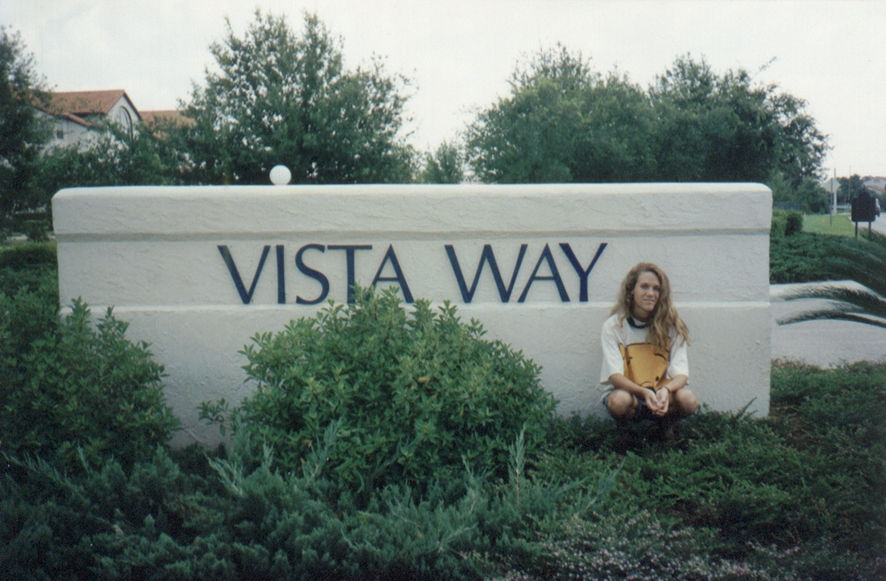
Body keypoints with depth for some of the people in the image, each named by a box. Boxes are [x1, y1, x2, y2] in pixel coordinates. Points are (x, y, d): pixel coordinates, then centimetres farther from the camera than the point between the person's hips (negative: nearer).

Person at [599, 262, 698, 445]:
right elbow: (614, 375, -16)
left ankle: (666, 423, 7)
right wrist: (643, 392, -36)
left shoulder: (671, 325, -5)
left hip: (661, 394, 2)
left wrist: (666, 390, -36)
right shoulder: (613, 326, -9)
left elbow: (681, 373, -12)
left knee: (688, 399, -29)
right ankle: (623, 427, 1)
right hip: (626, 390, -2)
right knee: (619, 401, -36)